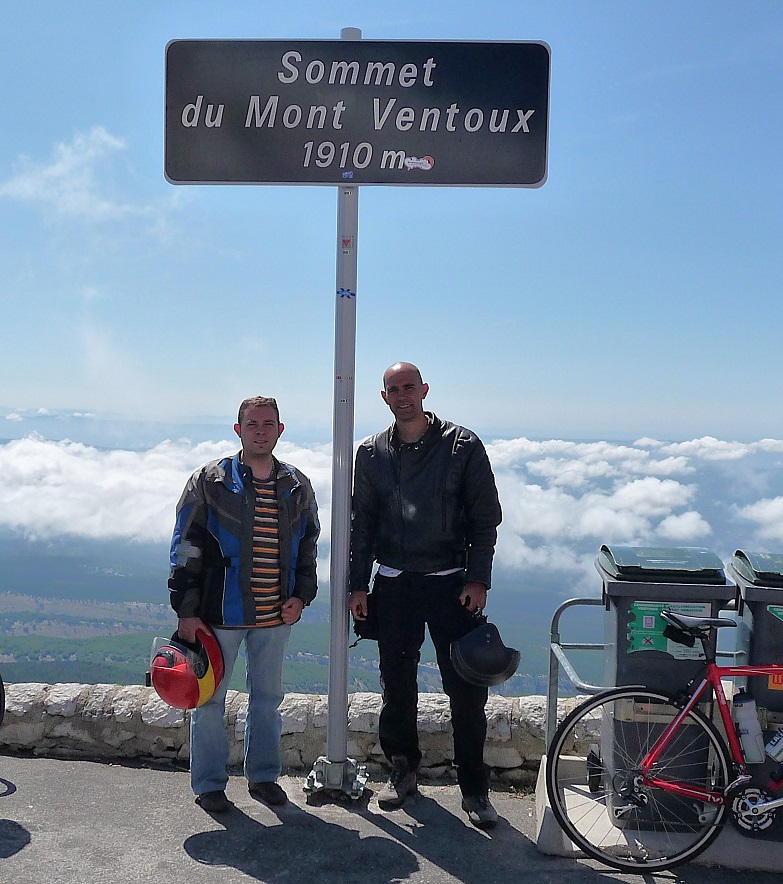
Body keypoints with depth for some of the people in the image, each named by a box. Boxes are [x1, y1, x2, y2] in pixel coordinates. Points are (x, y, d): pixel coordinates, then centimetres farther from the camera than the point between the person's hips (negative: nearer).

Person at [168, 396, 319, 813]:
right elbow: (186, 548, -6)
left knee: (268, 697, 15)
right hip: (220, 613, -3)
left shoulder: (297, 486, 6)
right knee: (209, 698, 7)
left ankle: (263, 775, 32)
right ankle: (209, 783, 23)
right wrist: (186, 610, -9)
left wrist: (301, 595, 3)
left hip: (275, 615, 4)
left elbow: (308, 545, 16)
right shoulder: (210, 480, -5)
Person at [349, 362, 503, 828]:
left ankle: (475, 788, 14)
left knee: (468, 688, -1)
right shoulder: (372, 453, 6)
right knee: (397, 685, 11)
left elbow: (486, 516, -1)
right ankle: (403, 769, 30)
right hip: (393, 585, 3)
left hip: (451, 584, -2)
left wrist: (478, 579, -8)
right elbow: (362, 523, 10)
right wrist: (358, 585, 6)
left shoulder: (463, 445, -2)